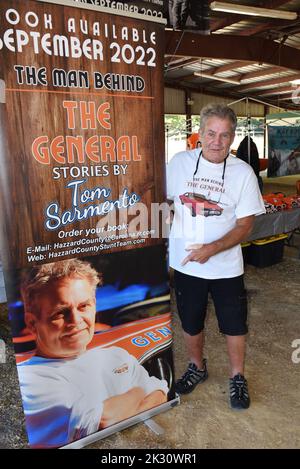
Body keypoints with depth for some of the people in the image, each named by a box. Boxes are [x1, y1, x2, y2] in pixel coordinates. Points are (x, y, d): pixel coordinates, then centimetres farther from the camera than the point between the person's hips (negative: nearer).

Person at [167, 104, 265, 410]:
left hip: (226, 266, -1)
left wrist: (211, 249, -25)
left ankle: (237, 377, 40)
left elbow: (245, 225, -11)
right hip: (185, 264, 2)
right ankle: (197, 367, 46)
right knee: (190, 324, 19)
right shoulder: (179, 162, -5)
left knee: (234, 326, 13)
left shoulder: (243, 173, -10)